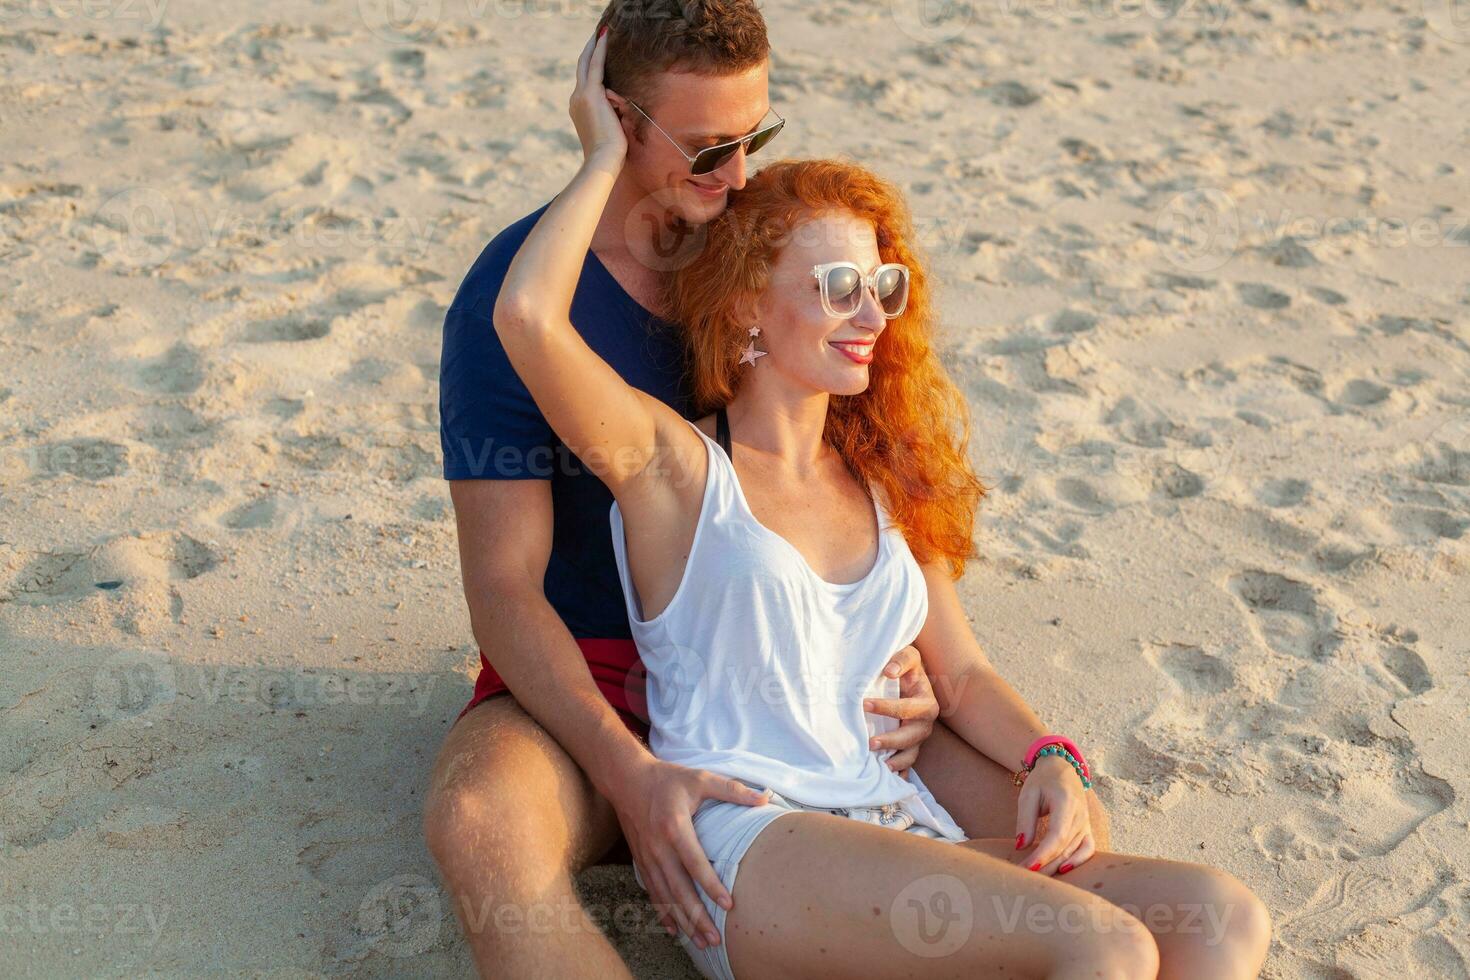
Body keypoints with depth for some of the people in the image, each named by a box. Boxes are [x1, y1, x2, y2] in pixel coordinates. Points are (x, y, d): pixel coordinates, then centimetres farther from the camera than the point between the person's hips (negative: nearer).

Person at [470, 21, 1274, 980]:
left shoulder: (883, 483, 20)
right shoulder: (674, 464, 3)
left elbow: (961, 675, 22)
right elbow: (526, 313, -14)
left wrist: (1052, 758, 1)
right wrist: (606, 157, 2)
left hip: (905, 841, 7)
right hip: (748, 849, -6)